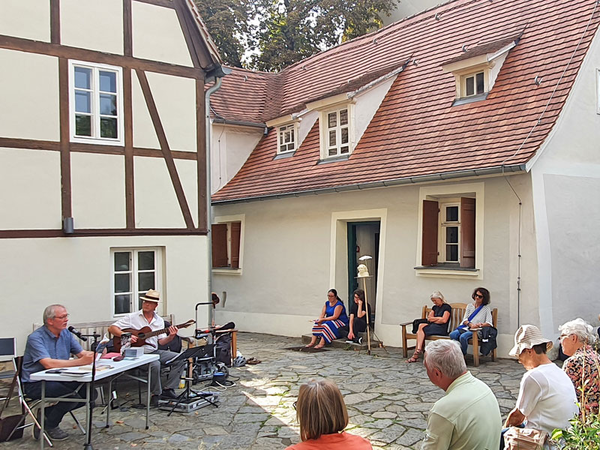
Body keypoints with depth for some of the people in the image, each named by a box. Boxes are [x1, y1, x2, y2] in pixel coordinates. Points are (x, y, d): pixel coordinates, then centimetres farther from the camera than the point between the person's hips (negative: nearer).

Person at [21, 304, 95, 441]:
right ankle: (49, 426, 2)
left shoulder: (66, 334, 7)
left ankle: (48, 413, 6)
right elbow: (48, 364, -30)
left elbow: (82, 353, 1)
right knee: (72, 396, -26)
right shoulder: (36, 337, -17)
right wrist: (80, 362, -37)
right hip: (36, 384, -7)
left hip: (58, 380, 8)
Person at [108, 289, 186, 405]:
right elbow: (111, 328, -5)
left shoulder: (159, 320, 11)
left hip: (155, 352, 6)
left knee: (180, 360, -10)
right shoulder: (132, 317, -2)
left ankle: (168, 389, -4)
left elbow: (161, 341, 9)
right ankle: (156, 394, -14)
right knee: (155, 365, -35)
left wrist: (171, 337, -12)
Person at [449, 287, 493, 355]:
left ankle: (463, 354, -15)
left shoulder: (486, 308, 10)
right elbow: (465, 320, 11)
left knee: (463, 337, -35)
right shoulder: (469, 306, 20)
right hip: (465, 328, 4)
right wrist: (471, 324, -11)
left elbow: (489, 323, 1)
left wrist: (480, 325, -18)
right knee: (452, 334, -29)